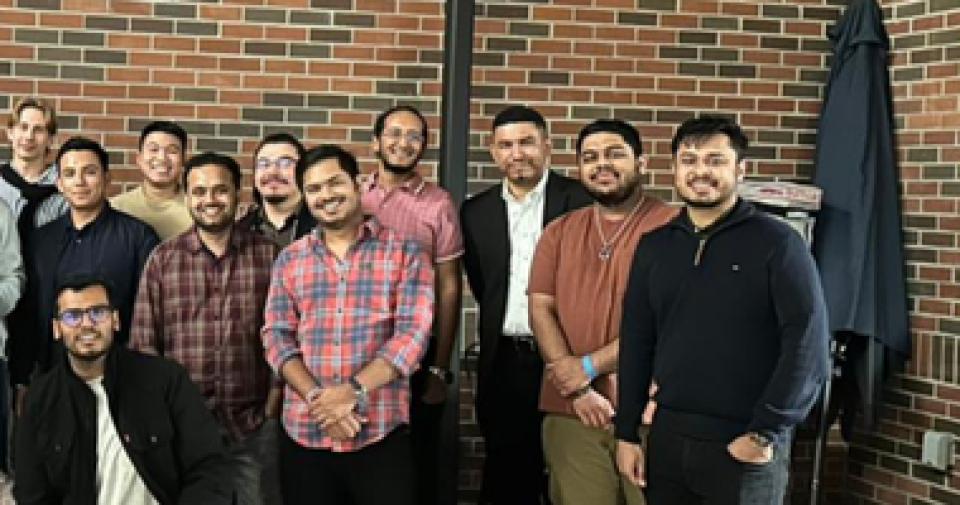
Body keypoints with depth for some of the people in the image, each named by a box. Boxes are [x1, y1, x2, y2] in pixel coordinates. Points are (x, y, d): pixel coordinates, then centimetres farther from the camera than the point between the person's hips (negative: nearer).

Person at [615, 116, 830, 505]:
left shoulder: (777, 243, -6)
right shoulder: (653, 247, 8)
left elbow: (807, 347, -11)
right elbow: (636, 345, 11)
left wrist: (765, 433, -13)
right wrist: (626, 433, 8)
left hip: (746, 448, -4)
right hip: (667, 438, 5)